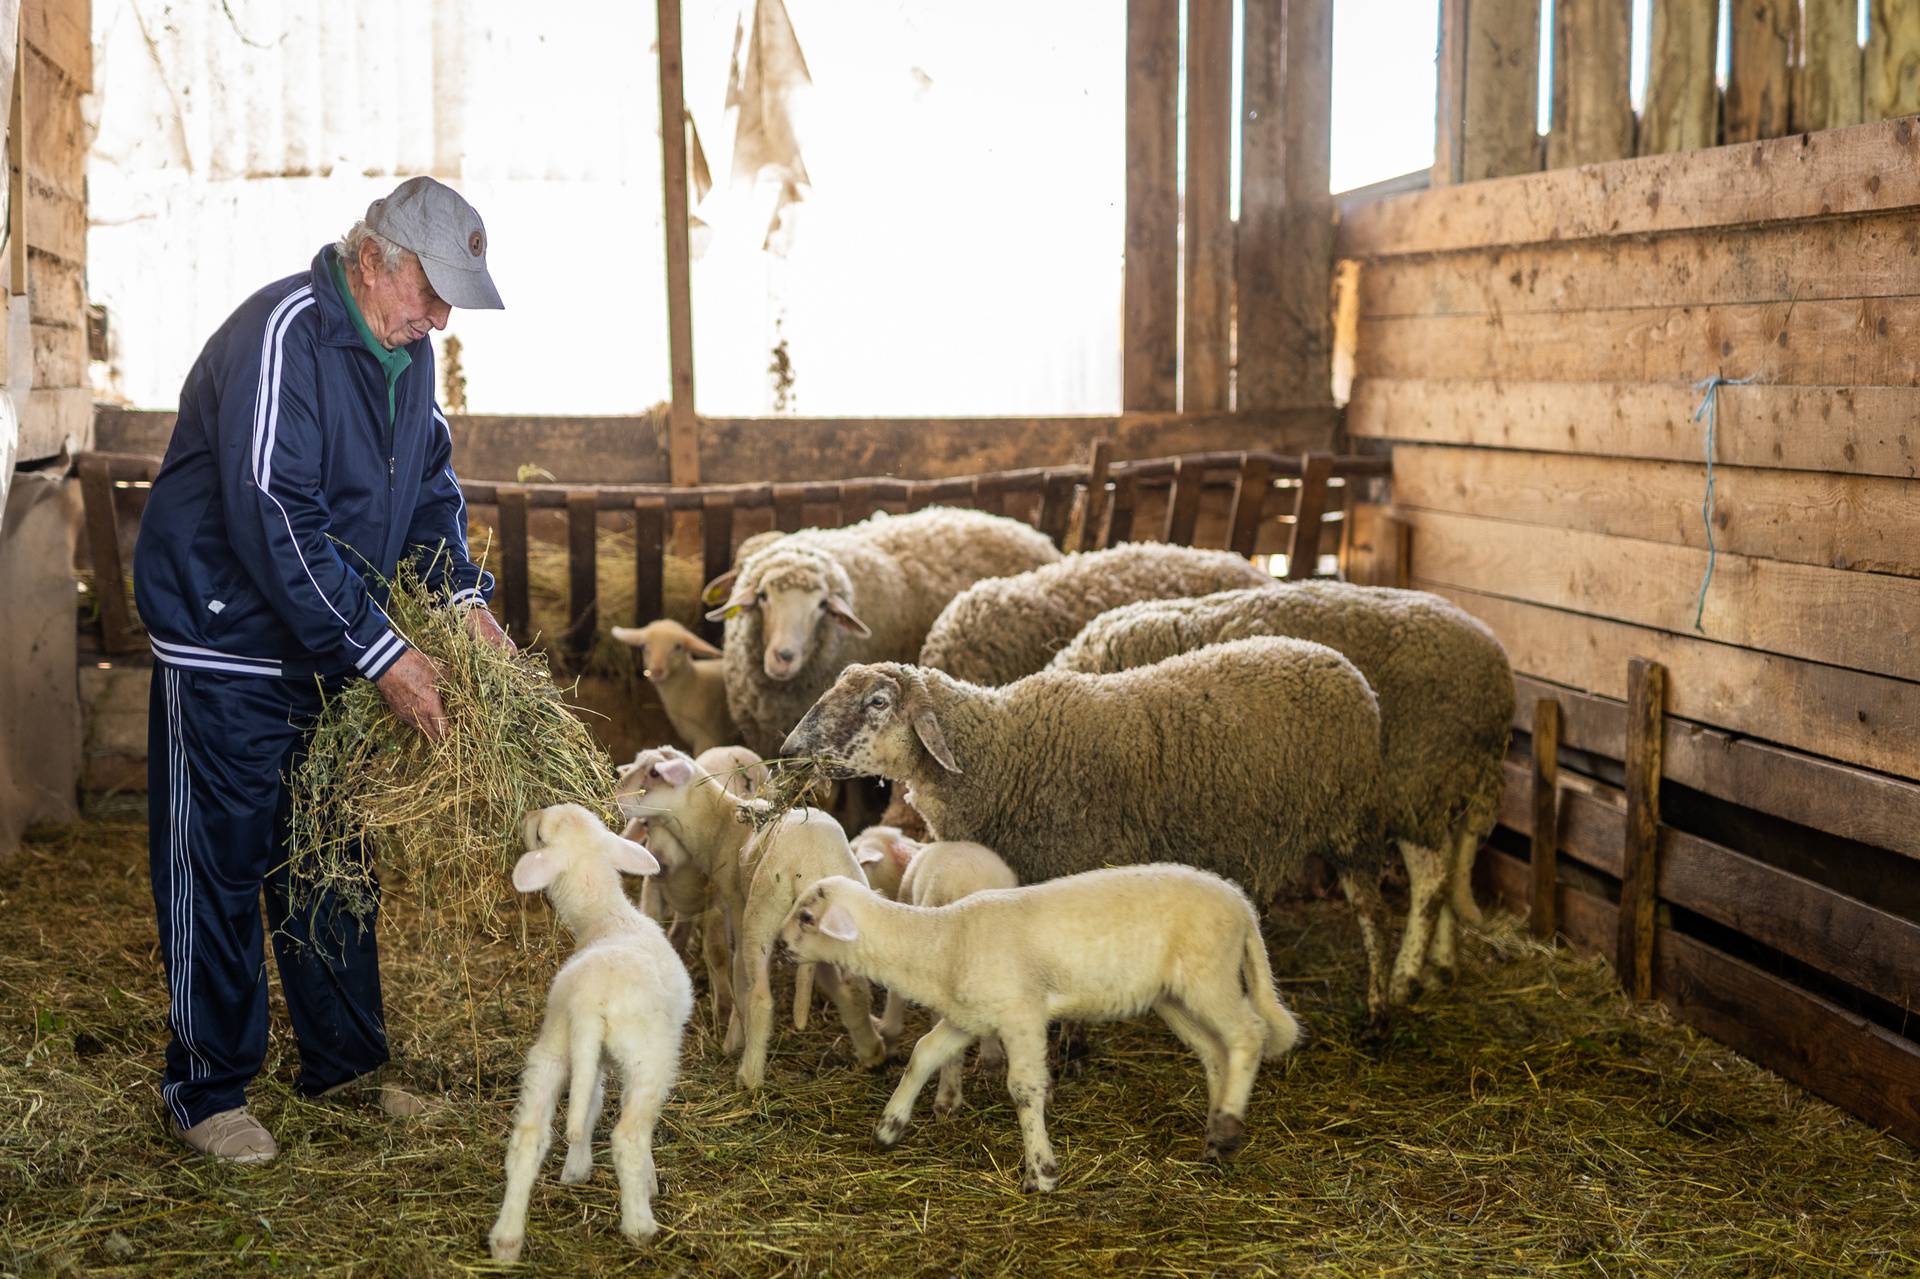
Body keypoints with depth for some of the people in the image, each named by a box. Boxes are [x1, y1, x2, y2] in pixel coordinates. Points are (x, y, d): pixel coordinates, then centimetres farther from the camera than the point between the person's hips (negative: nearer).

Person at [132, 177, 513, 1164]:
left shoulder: (405, 351, 5)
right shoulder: (281, 335, -23)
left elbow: (429, 482, 15)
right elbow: (277, 519, -29)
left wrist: (464, 595, -3)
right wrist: (383, 654, -28)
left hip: (328, 644, 8)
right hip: (225, 639, -8)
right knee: (219, 862, -1)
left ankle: (343, 1060, 27)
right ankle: (206, 1089, 11)